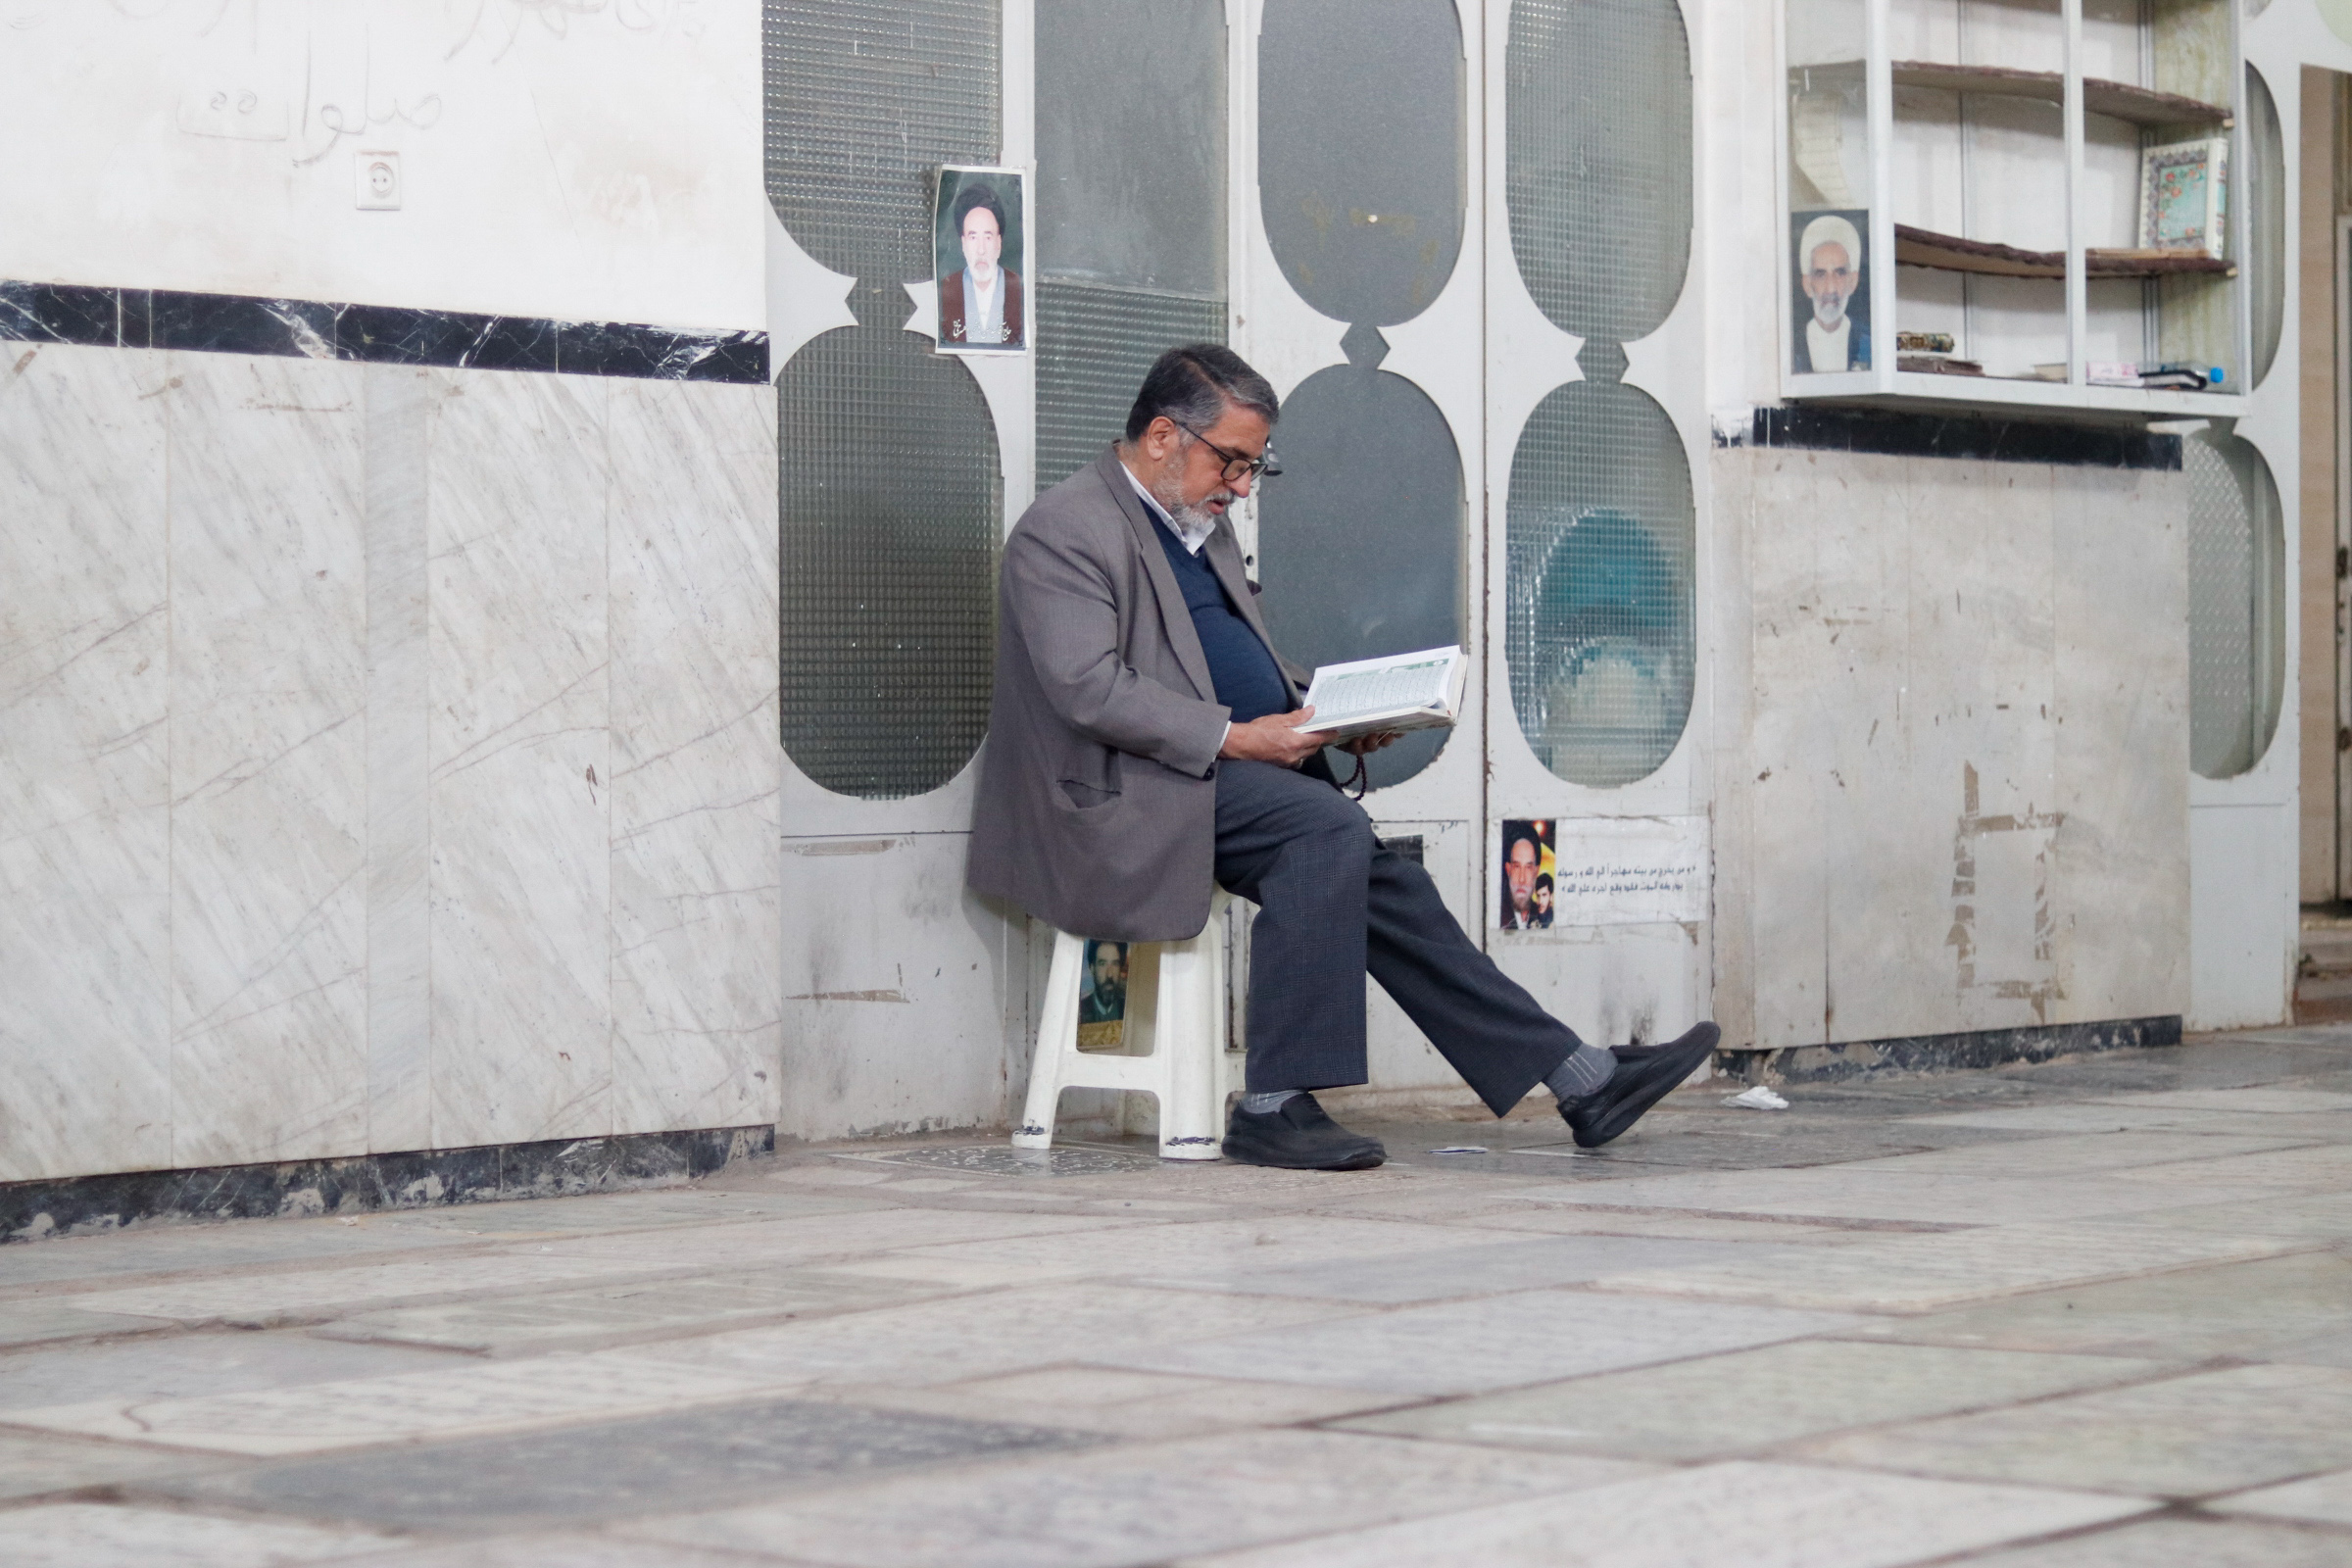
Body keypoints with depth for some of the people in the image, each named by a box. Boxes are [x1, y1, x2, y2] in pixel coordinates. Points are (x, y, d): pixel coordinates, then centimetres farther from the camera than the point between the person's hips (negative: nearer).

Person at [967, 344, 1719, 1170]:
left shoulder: (1202, 523, 22)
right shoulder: (1063, 531, -8)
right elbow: (1091, 691, -19)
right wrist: (1237, 737, -23)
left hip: (1234, 767, 9)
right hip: (1139, 792, -9)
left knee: (1384, 887, -7)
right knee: (1331, 829, -29)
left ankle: (1580, 1079, -6)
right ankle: (1274, 1107, -30)